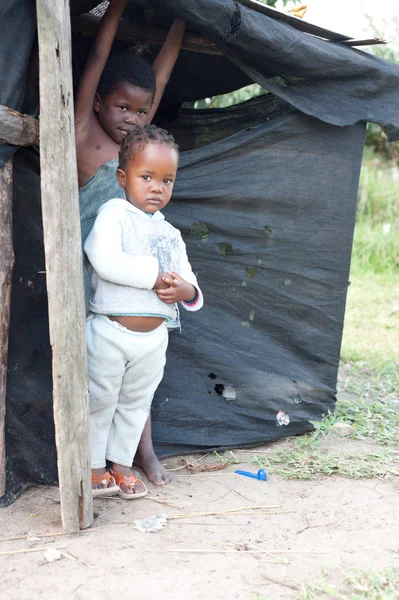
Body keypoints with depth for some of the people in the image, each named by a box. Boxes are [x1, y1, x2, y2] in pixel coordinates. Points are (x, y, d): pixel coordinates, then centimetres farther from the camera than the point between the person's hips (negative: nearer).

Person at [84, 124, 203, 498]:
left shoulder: (170, 233, 12)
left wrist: (187, 291, -14)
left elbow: (187, 277, 11)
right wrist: (155, 277, -22)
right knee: (100, 400, 8)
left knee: (136, 403, 16)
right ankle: (94, 466, 24)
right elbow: (105, 260, -26)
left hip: (154, 337, 6)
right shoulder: (113, 213, -9)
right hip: (110, 331, -6)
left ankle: (121, 464, 32)